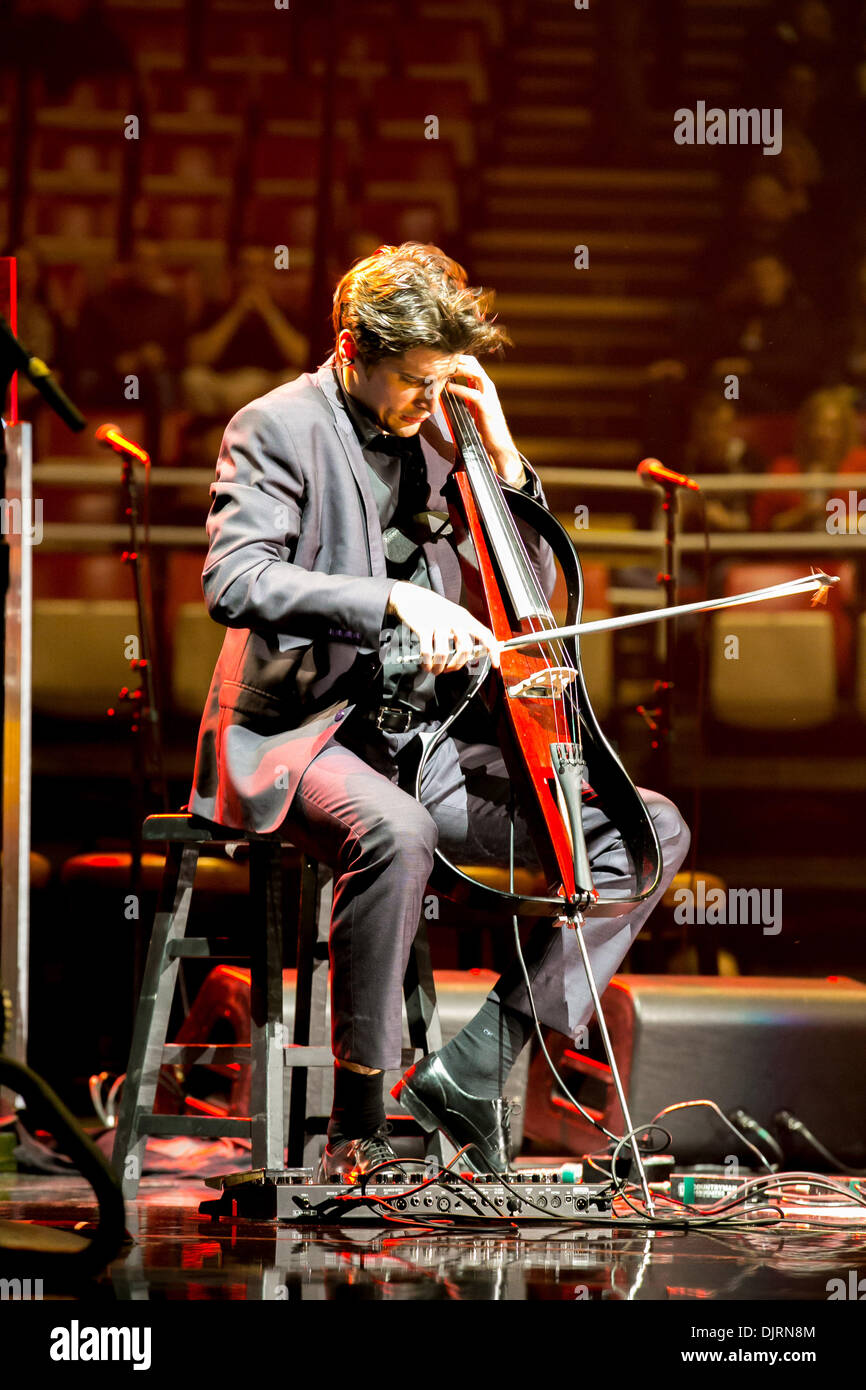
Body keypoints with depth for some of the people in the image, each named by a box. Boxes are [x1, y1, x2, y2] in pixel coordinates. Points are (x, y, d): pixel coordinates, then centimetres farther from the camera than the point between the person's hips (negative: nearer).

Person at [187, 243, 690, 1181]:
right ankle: (358, 1128, -25)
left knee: (649, 829, -4)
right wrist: (393, 598, -32)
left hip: (424, 741, 7)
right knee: (394, 831, -41)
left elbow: (535, 589, 18)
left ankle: (468, 1073, -10)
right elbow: (234, 580, -21)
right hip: (303, 735, -7)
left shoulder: (428, 436, 15)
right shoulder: (278, 427, -4)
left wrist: (502, 460, 4)